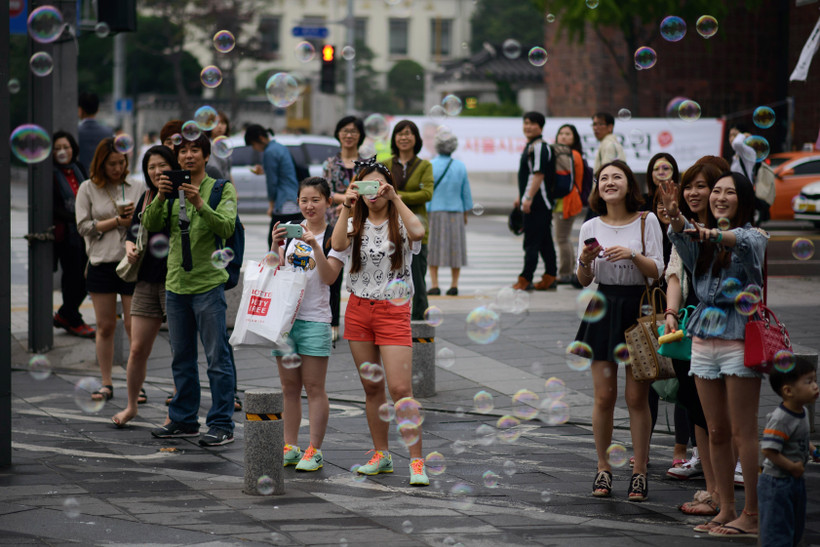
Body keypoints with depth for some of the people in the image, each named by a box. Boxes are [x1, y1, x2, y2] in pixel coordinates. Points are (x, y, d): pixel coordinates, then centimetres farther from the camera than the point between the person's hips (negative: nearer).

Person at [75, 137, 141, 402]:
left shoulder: (134, 188, 9)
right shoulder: (88, 189, 5)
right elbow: (84, 226, -2)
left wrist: (134, 217, -10)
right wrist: (116, 222, -7)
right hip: (101, 263, 0)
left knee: (133, 326, -3)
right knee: (105, 326, 4)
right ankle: (106, 384, 11)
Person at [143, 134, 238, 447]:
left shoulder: (222, 189, -1)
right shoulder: (172, 191, 13)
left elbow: (227, 228, -16)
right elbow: (151, 226, 0)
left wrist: (199, 203, -29)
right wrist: (160, 198, -17)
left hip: (208, 283, -5)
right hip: (176, 285, 5)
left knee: (217, 358, -5)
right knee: (181, 358, 13)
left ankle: (222, 425, -3)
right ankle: (184, 420, 21)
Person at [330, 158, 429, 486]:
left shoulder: (400, 224, -1)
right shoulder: (355, 225, 8)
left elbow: (418, 232, -24)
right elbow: (338, 245, -13)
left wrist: (395, 199, -21)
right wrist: (347, 207, -19)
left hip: (393, 311, -4)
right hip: (358, 310, 4)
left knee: (401, 389, -12)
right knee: (371, 388, 10)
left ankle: (417, 462, -9)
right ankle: (381, 455, 20)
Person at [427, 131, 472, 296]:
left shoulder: (430, 166, -7)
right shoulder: (460, 166, 1)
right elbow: (466, 192, 6)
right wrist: (465, 213, 16)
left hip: (434, 211, -2)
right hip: (455, 212, 2)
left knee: (433, 247, 4)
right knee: (455, 247, 8)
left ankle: (434, 285, -1)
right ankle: (454, 285, 7)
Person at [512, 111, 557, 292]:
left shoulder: (540, 147, -15)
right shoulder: (529, 146, 17)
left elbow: (539, 175, -22)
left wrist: (529, 198, -26)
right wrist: (520, 197, 26)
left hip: (538, 202, -10)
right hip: (532, 202, 10)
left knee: (532, 241, -9)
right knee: (545, 241, 13)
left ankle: (525, 280, -10)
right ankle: (550, 277, 18)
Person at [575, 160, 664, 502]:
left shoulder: (647, 221, 1)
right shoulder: (591, 228, 7)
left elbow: (657, 271, -3)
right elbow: (583, 281, 9)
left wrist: (633, 254, -19)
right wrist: (585, 260, -12)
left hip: (638, 309, -2)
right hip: (604, 309, 2)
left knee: (637, 397, -2)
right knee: (604, 396, 1)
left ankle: (639, 473, 5)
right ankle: (603, 468, 13)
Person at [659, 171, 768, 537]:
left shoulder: (754, 237, -2)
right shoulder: (704, 237, 13)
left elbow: (745, 242, -27)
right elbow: (686, 246, -10)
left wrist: (716, 236, -49)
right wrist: (675, 218, -32)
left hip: (740, 338, -6)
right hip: (704, 339, 6)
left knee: (743, 432, -6)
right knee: (716, 433, 9)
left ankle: (751, 514, -2)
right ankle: (726, 510, 16)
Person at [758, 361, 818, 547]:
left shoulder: (802, 413, 4)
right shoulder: (780, 419, -26)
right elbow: (768, 450, -29)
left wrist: (812, 449, 5)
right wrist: (792, 467, -21)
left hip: (796, 480, 10)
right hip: (777, 482, -10)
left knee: (795, 528, 20)